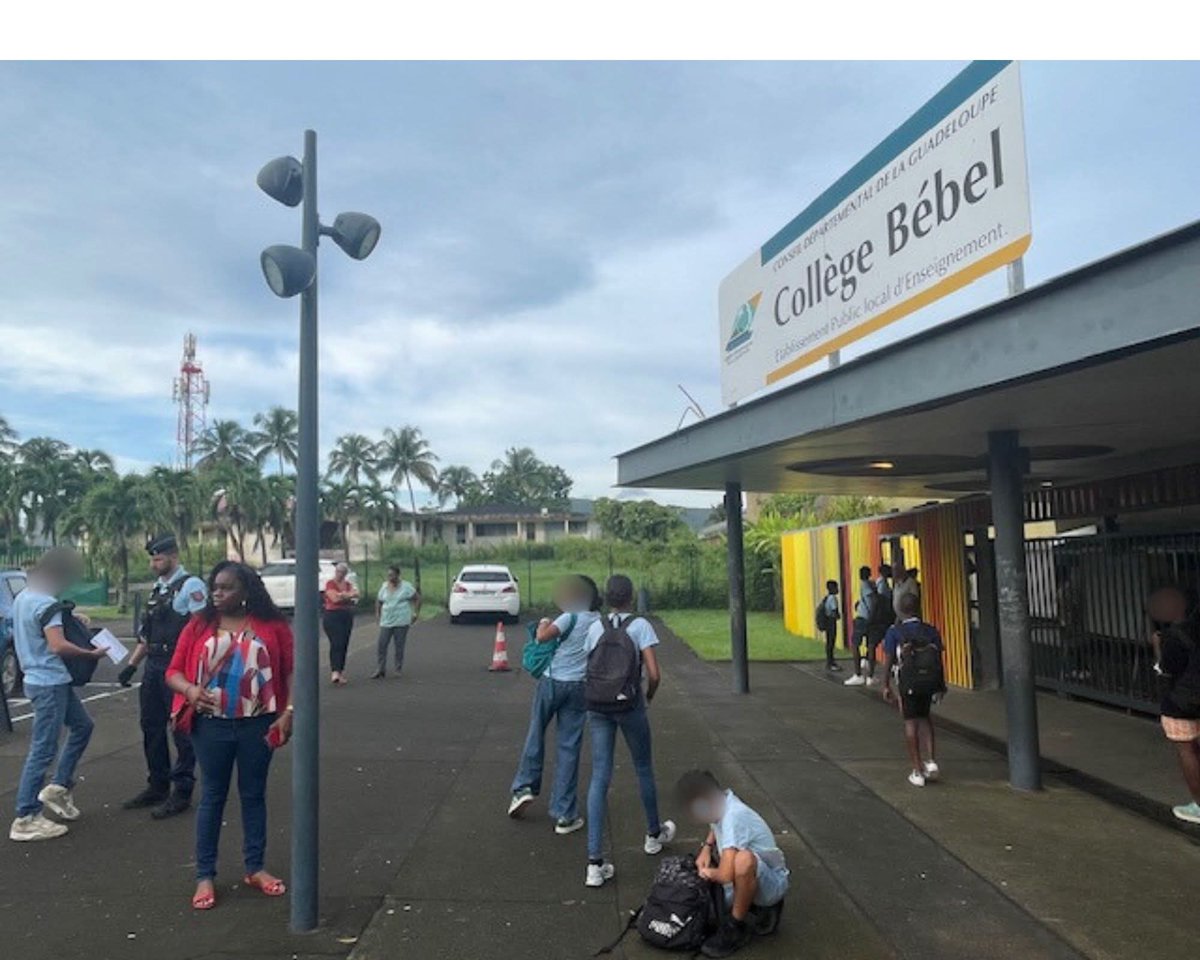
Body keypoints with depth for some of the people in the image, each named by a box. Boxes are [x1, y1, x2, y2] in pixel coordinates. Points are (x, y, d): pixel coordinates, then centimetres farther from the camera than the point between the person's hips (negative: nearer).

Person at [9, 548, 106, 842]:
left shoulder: (22, 597, 11)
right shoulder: (45, 604, -21)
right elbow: (58, 646, -30)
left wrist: (71, 620, 15)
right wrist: (92, 654, -17)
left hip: (51, 681, 10)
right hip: (49, 683, -10)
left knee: (82, 726, 20)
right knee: (43, 750, -4)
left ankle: (58, 787, 23)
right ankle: (26, 819, 3)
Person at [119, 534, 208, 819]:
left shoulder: (191, 587, -11)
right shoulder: (157, 588, 15)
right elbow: (146, 633, 21)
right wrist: (131, 665, 16)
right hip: (153, 666, 9)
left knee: (181, 730, 0)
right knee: (151, 727, 16)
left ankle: (181, 792, 11)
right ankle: (157, 786, 30)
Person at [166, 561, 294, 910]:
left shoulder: (272, 625, -2)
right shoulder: (198, 627, 2)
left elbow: (291, 671, -1)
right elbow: (174, 671, 4)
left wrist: (288, 712, -10)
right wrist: (190, 690, -17)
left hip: (258, 724, 0)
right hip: (212, 725, 0)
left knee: (254, 795, 12)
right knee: (212, 797, 9)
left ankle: (255, 868, 25)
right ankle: (205, 875, 21)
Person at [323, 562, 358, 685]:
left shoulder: (349, 584, 13)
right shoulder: (330, 583, -3)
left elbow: (355, 597, -1)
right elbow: (334, 598, -15)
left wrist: (342, 596, -14)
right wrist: (349, 596, -4)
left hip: (347, 616, 6)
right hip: (333, 616, -6)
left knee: (344, 645, 5)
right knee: (336, 644, -16)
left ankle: (340, 672, 11)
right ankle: (335, 672, -23)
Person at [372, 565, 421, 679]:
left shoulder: (406, 586, -4)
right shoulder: (384, 586, 7)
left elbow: (417, 598, 1)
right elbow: (379, 601, 19)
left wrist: (416, 613, -2)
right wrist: (377, 613, 8)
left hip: (401, 622, -3)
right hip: (386, 621, 3)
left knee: (399, 646, 3)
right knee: (381, 645, -4)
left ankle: (398, 669, 14)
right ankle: (381, 670, 4)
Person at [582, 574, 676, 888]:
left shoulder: (594, 628, 5)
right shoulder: (640, 626, -6)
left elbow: (588, 670, 4)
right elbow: (654, 674, -11)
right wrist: (649, 696, 8)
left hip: (598, 707, 3)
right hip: (629, 706, -3)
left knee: (600, 777, 3)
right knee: (644, 769, 19)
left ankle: (595, 862, -3)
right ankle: (654, 834, 42)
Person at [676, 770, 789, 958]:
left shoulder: (733, 817, -30)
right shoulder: (722, 801, -7)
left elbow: (725, 875, -37)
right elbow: (716, 828, 19)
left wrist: (709, 873, -15)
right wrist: (707, 847, 0)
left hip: (773, 884, -9)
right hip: (752, 879, 9)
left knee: (743, 859, -37)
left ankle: (737, 928, -13)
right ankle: (759, 909, 13)